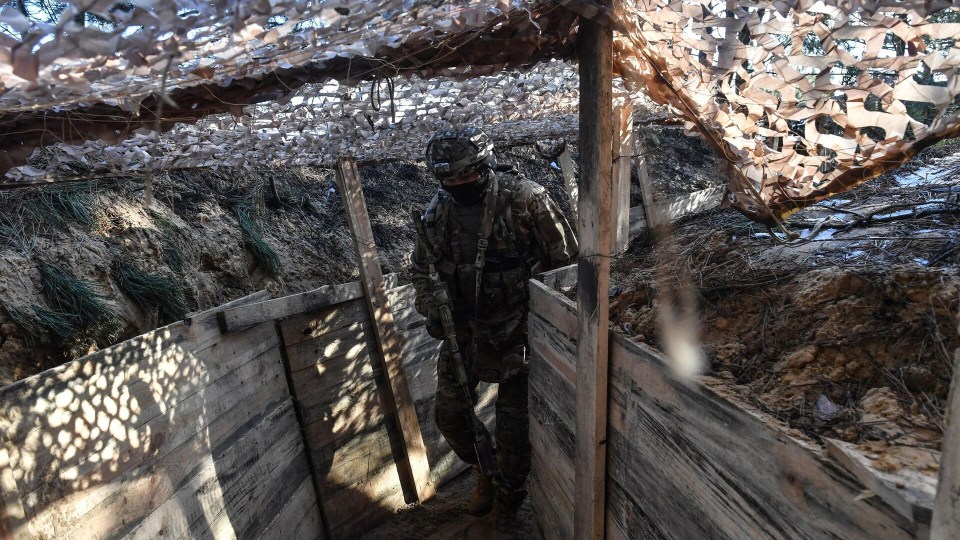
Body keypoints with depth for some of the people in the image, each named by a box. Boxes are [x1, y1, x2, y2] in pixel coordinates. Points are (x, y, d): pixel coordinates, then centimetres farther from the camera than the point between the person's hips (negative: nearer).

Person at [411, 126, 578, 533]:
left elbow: (564, 261, -9)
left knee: (513, 430, 5)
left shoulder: (526, 199, -17)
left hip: (516, 331, -4)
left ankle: (508, 500, 35)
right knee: (449, 415, 12)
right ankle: (484, 473, 42)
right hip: (463, 330, 5)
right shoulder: (436, 211, -3)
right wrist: (431, 310, -5)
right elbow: (422, 269, 11)